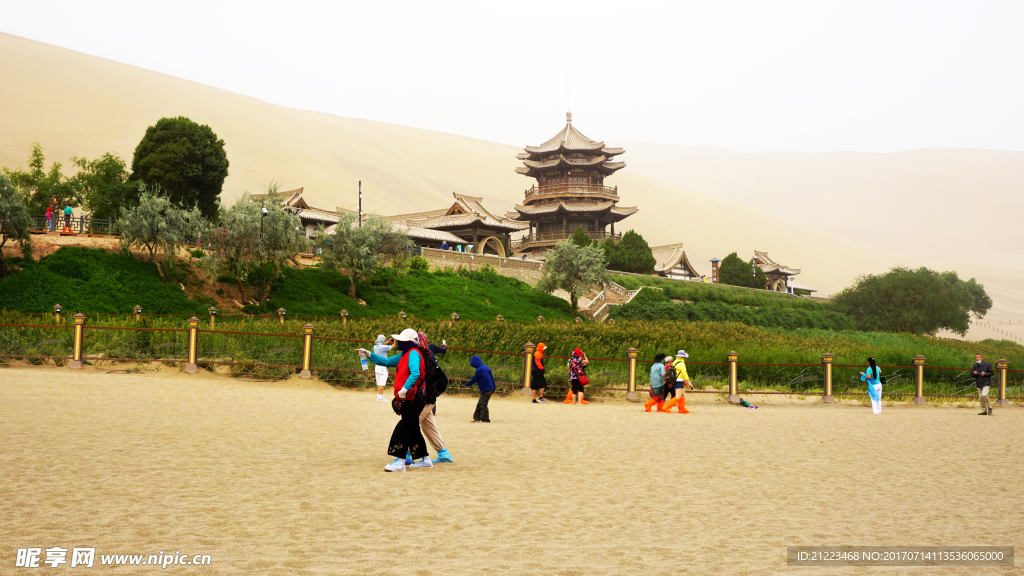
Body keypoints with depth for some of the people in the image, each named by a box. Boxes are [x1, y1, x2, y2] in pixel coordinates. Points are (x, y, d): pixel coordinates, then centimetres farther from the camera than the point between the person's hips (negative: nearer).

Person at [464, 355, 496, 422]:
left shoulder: (479, 370, -16)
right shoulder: (486, 368, 13)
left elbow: (474, 380, -8)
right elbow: (492, 378, 18)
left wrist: (467, 384, 9)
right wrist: (494, 388, 24)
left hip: (486, 390, -9)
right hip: (490, 389, 9)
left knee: (483, 404, -4)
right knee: (480, 404, 12)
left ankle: (485, 419, 0)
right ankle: (477, 418, 15)